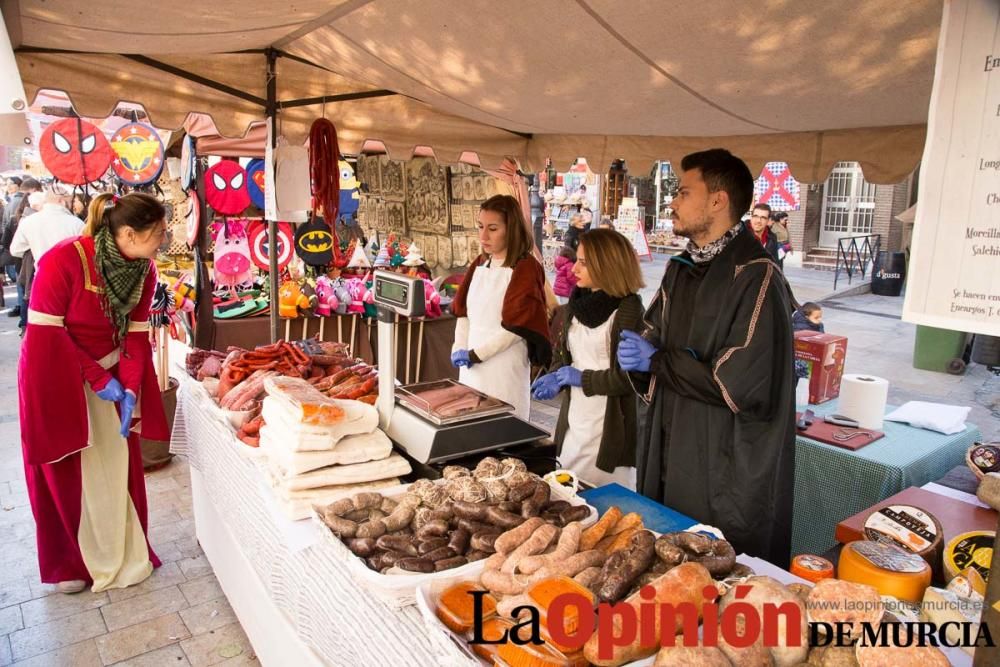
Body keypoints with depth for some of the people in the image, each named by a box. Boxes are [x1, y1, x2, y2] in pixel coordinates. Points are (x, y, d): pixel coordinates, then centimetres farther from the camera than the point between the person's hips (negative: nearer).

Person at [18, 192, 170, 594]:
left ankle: (122, 556, 24)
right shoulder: (64, 260, -26)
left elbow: (136, 333, -5)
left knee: (116, 468, 7)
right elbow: (45, 333, -21)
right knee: (66, 474, 7)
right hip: (57, 378, -4)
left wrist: (131, 388, -15)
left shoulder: (143, 270, -8)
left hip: (110, 374, 5)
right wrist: (97, 378, -21)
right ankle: (68, 563, 27)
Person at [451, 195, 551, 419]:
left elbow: (516, 327, -16)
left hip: (504, 366, -6)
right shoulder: (479, 264, 10)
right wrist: (459, 349, -2)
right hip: (472, 365, 7)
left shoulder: (525, 268, -12)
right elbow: (462, 310, 12)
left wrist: (475, 355, -13)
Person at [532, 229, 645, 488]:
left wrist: (581, 378, -13)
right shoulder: (577, 303, 8)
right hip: (573, 422, 7)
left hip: (610, 428, -7)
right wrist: (555, 378, -3)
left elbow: (627, 377, -19)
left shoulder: (628, 310, -15)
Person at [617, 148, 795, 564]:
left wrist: (657, 360, -17)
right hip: (669, 460, 8)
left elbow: (740, 387, -26)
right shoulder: (680, 270, 8)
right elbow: (653, 338, 17)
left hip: (727, 478, -8)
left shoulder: (755, 277, -20)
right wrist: (637, 356, -7)